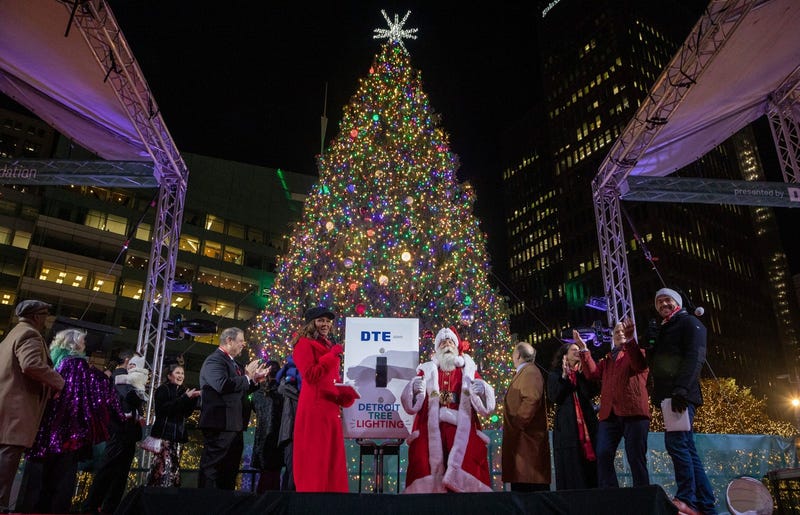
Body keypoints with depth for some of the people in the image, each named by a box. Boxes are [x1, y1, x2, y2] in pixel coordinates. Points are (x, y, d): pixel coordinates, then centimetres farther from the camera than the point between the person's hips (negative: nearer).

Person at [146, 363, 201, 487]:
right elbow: (164, 408, -14)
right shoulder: (163, 389, 2)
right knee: (164, 467, -17)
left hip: (178, 434, 6)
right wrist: (185, 397, -16)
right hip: (164, 433, -6)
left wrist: (193, 398, 3)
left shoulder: (183, 391, 19)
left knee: (174, 468, 0)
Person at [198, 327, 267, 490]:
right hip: (220, 424, -10)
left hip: (234, 425, 10)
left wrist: (255, 381, 10)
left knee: (229, 471, 14)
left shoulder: (233, 363, 20)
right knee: (212, 470, -6)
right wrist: (247, 376, -15)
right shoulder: (215, 360, -10)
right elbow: (223, 385, -27)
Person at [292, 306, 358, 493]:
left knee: (333, 457, 6)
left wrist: (346, 395, 6)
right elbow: (310, 375, -15)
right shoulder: (304, 344, -2)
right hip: (314, 408, -7)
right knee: (314, 458, -3)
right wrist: (332, 356, -13)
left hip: (332, 408, 8)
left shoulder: (329, 346, 21)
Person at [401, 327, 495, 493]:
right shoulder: (427, 371, 16)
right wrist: (414, 389, -15)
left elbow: (486, 406, 7)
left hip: (462, 433, 0)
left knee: (465, 479, -15)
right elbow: (411, 406, 5)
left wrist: (482, 390, -13)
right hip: (431, 433, 0)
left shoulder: (468, 371, 16)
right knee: (427, 476, -14)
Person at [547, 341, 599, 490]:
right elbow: (554, 397, -5)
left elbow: (591, 392, 0)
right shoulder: (555, 375, 10)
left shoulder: (583, 373, 17)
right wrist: (564, 376, -8)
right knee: (570, 465, -4)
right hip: (566, 426, -2)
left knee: (589, 462, -3)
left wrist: (581, 373, -4)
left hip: (587, 423, 3)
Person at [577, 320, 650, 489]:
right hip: (609, 414, 5)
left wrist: (629, 340, -24)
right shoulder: (607, 360, 26)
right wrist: (584, 349, 2)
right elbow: (592, 373, 7)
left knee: (636, 458, -4)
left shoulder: (636, 352, 11)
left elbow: (640, 365, -14)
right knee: (603, 456, -4)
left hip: (633, 412, -4)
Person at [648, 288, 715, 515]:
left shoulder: (689, 323, 2)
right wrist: (650, 344, 7)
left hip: (682, 395, -8)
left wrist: (681, 389, -24)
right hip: (669, 397, 8)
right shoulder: (663, 330, 26)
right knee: (687, 448, 6)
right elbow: (653, 363, 25)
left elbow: (694, 357, -14)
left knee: (675, 442, -17)